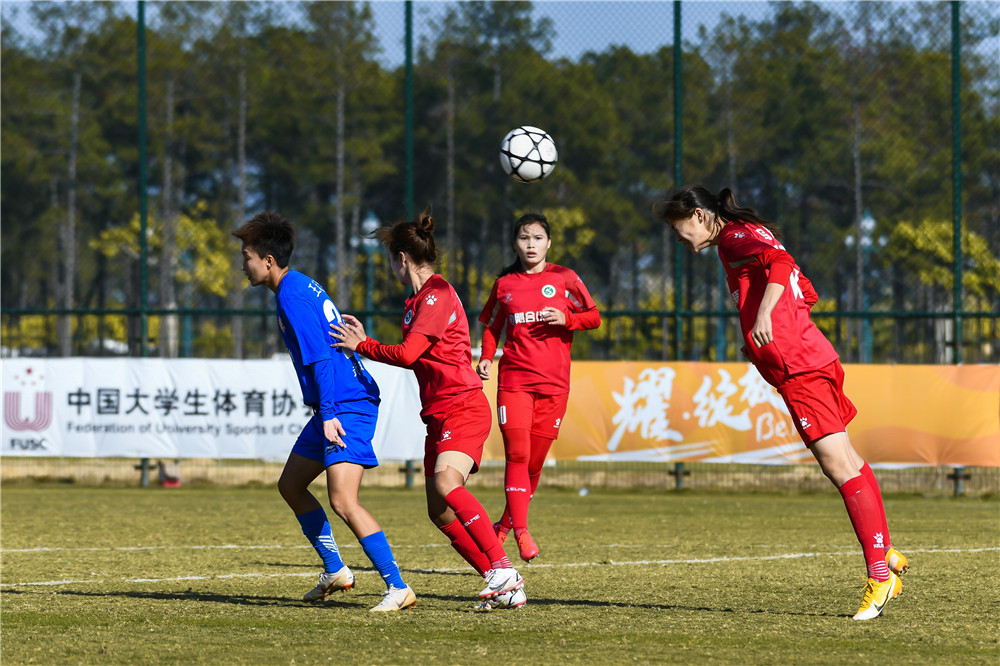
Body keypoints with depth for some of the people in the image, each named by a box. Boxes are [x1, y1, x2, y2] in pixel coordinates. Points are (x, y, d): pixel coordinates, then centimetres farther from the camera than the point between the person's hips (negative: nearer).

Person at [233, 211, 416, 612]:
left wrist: (329, 413, -27)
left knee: (342, 500, -20)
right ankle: (335, 571, 26)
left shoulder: (293, 297, -14)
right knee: (290, 485, 19)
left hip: (348, 406, -11)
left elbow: (320, 358, -22)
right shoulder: (299, 287, 17)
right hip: (335, 408, 11)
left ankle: (398, 587, -22)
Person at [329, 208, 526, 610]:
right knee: (440, 512, 1)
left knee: (446, 484, -30)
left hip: (463, 409, -10)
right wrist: (364, 343, 17)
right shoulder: (416, 301, 20)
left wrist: (361, 346, -5)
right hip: (439, 416, 10)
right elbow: (414, 358, 21)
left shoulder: (437, 295, -11)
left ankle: (503, 570, -31)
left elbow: (407, 354, -18)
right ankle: (505, 587, 2)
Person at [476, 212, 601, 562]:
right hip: (514, 378, 0)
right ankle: (521, 532, -16)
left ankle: (505, 524, 21)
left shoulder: (564, 279, 4)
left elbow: (594, 317, 8)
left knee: (535, 461, 3)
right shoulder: (504, 284, 9)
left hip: (553, 382, 0)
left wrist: (567, 319, -11)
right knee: (517, 454, -14)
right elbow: (491, 326, 20)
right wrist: (486, 358, 3)